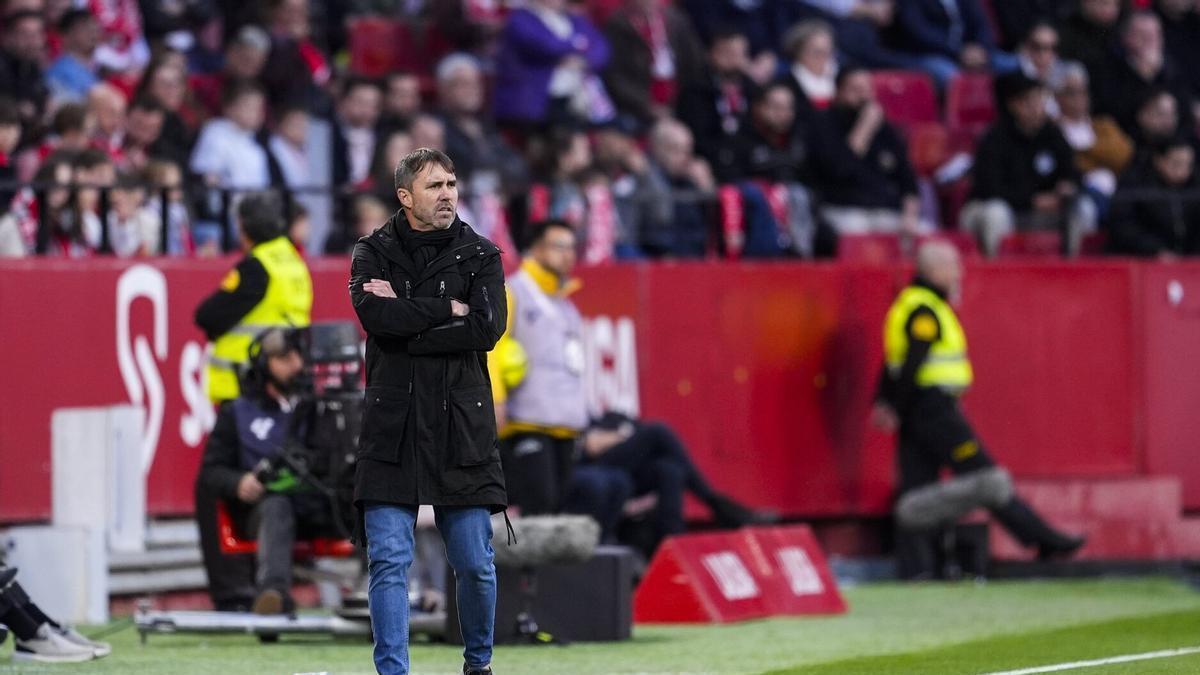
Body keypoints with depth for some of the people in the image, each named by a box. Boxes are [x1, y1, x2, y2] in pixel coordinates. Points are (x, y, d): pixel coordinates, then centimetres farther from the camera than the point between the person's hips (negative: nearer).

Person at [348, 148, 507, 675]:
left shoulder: (480, 256, 7)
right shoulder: (374, 253, 7)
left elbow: (486, 329, -9)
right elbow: (376, 316, -13)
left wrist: (407, 319, -10)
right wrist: (447, 309, -8)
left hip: (463, 428, 1)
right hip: (392, 428, -1)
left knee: (475, 563, 4)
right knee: (389, 561, -6)